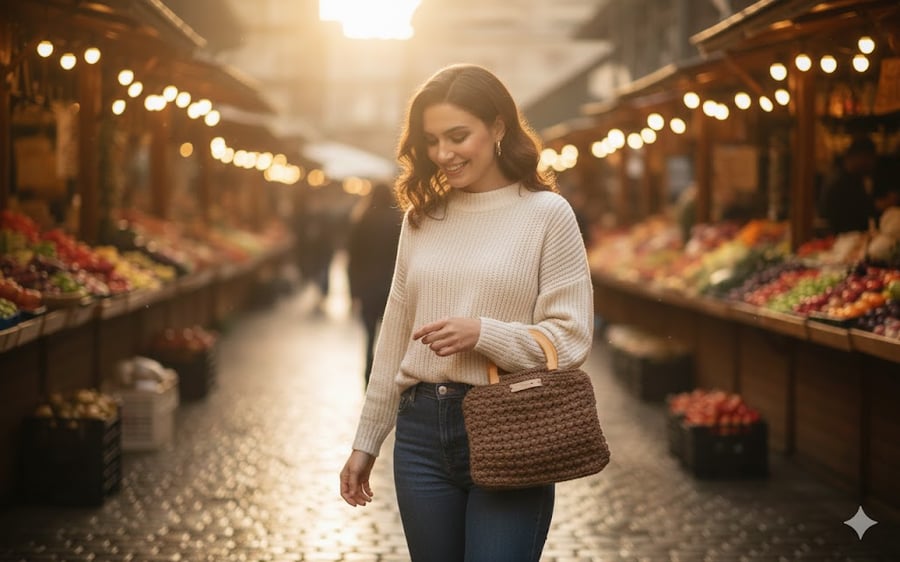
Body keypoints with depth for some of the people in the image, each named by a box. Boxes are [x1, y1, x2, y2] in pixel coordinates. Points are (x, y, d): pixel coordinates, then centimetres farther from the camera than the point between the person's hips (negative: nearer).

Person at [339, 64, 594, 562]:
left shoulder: (546, 213, -3)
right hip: (420, 431, 5)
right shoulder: (421, 217, 10)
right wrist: (365, 442, 17)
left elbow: (571, 339, -6)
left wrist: (483, 333, -21)